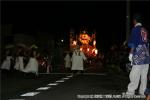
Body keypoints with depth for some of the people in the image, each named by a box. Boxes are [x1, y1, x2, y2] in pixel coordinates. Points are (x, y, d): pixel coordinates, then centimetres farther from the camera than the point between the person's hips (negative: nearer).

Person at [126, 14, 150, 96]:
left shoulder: (135, 29, 0)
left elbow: (133, 42, -7)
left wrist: (131, 53, -8)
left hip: (139, 54, -7)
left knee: (135, 74, -9)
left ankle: (131, 91, -10)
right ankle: (142, 91, 8)